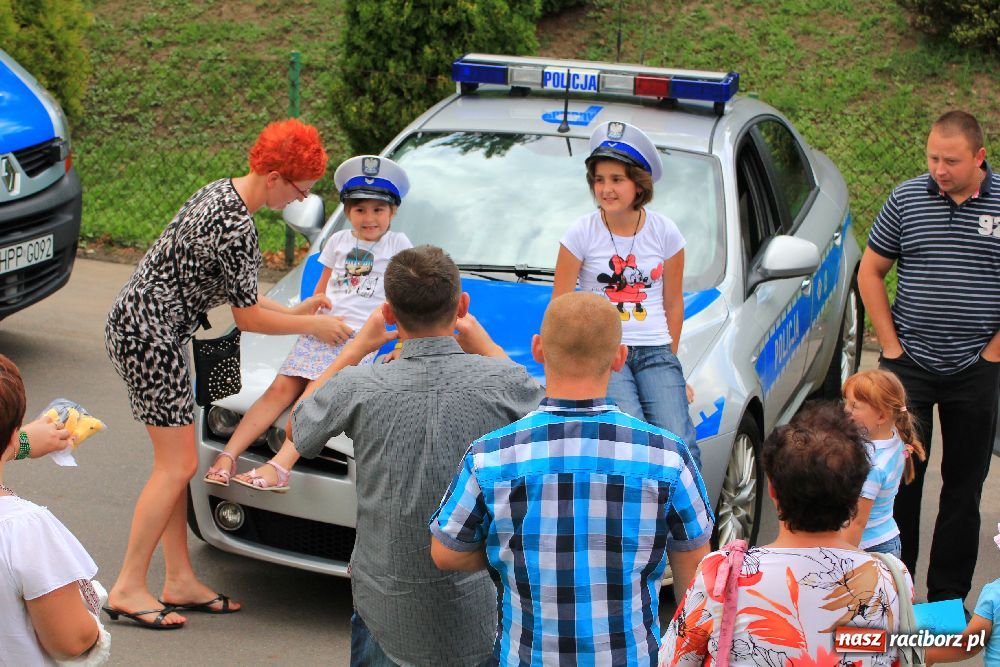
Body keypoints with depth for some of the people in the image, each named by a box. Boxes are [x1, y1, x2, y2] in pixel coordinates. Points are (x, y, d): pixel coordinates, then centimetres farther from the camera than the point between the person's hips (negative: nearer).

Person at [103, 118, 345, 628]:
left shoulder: (223, 191, 9)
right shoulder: (235, 227, -22)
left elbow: (229, 288, 18)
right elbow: (249, 318, -14)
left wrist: (293, 310, 17)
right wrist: (313, 325, 0)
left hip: (139, 326, 10)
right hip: (149, 334, -10)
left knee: (177, 461, 12)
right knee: (177, 466, -4)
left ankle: (180, 581, 18)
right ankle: (128, 589, 3)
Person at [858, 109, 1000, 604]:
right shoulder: (906, 199, 0)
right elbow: (870, 272, 7)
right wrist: (891, 345, 1)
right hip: (908, 366, 0)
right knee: (899, 478, 1)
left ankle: (948, 596, 18)